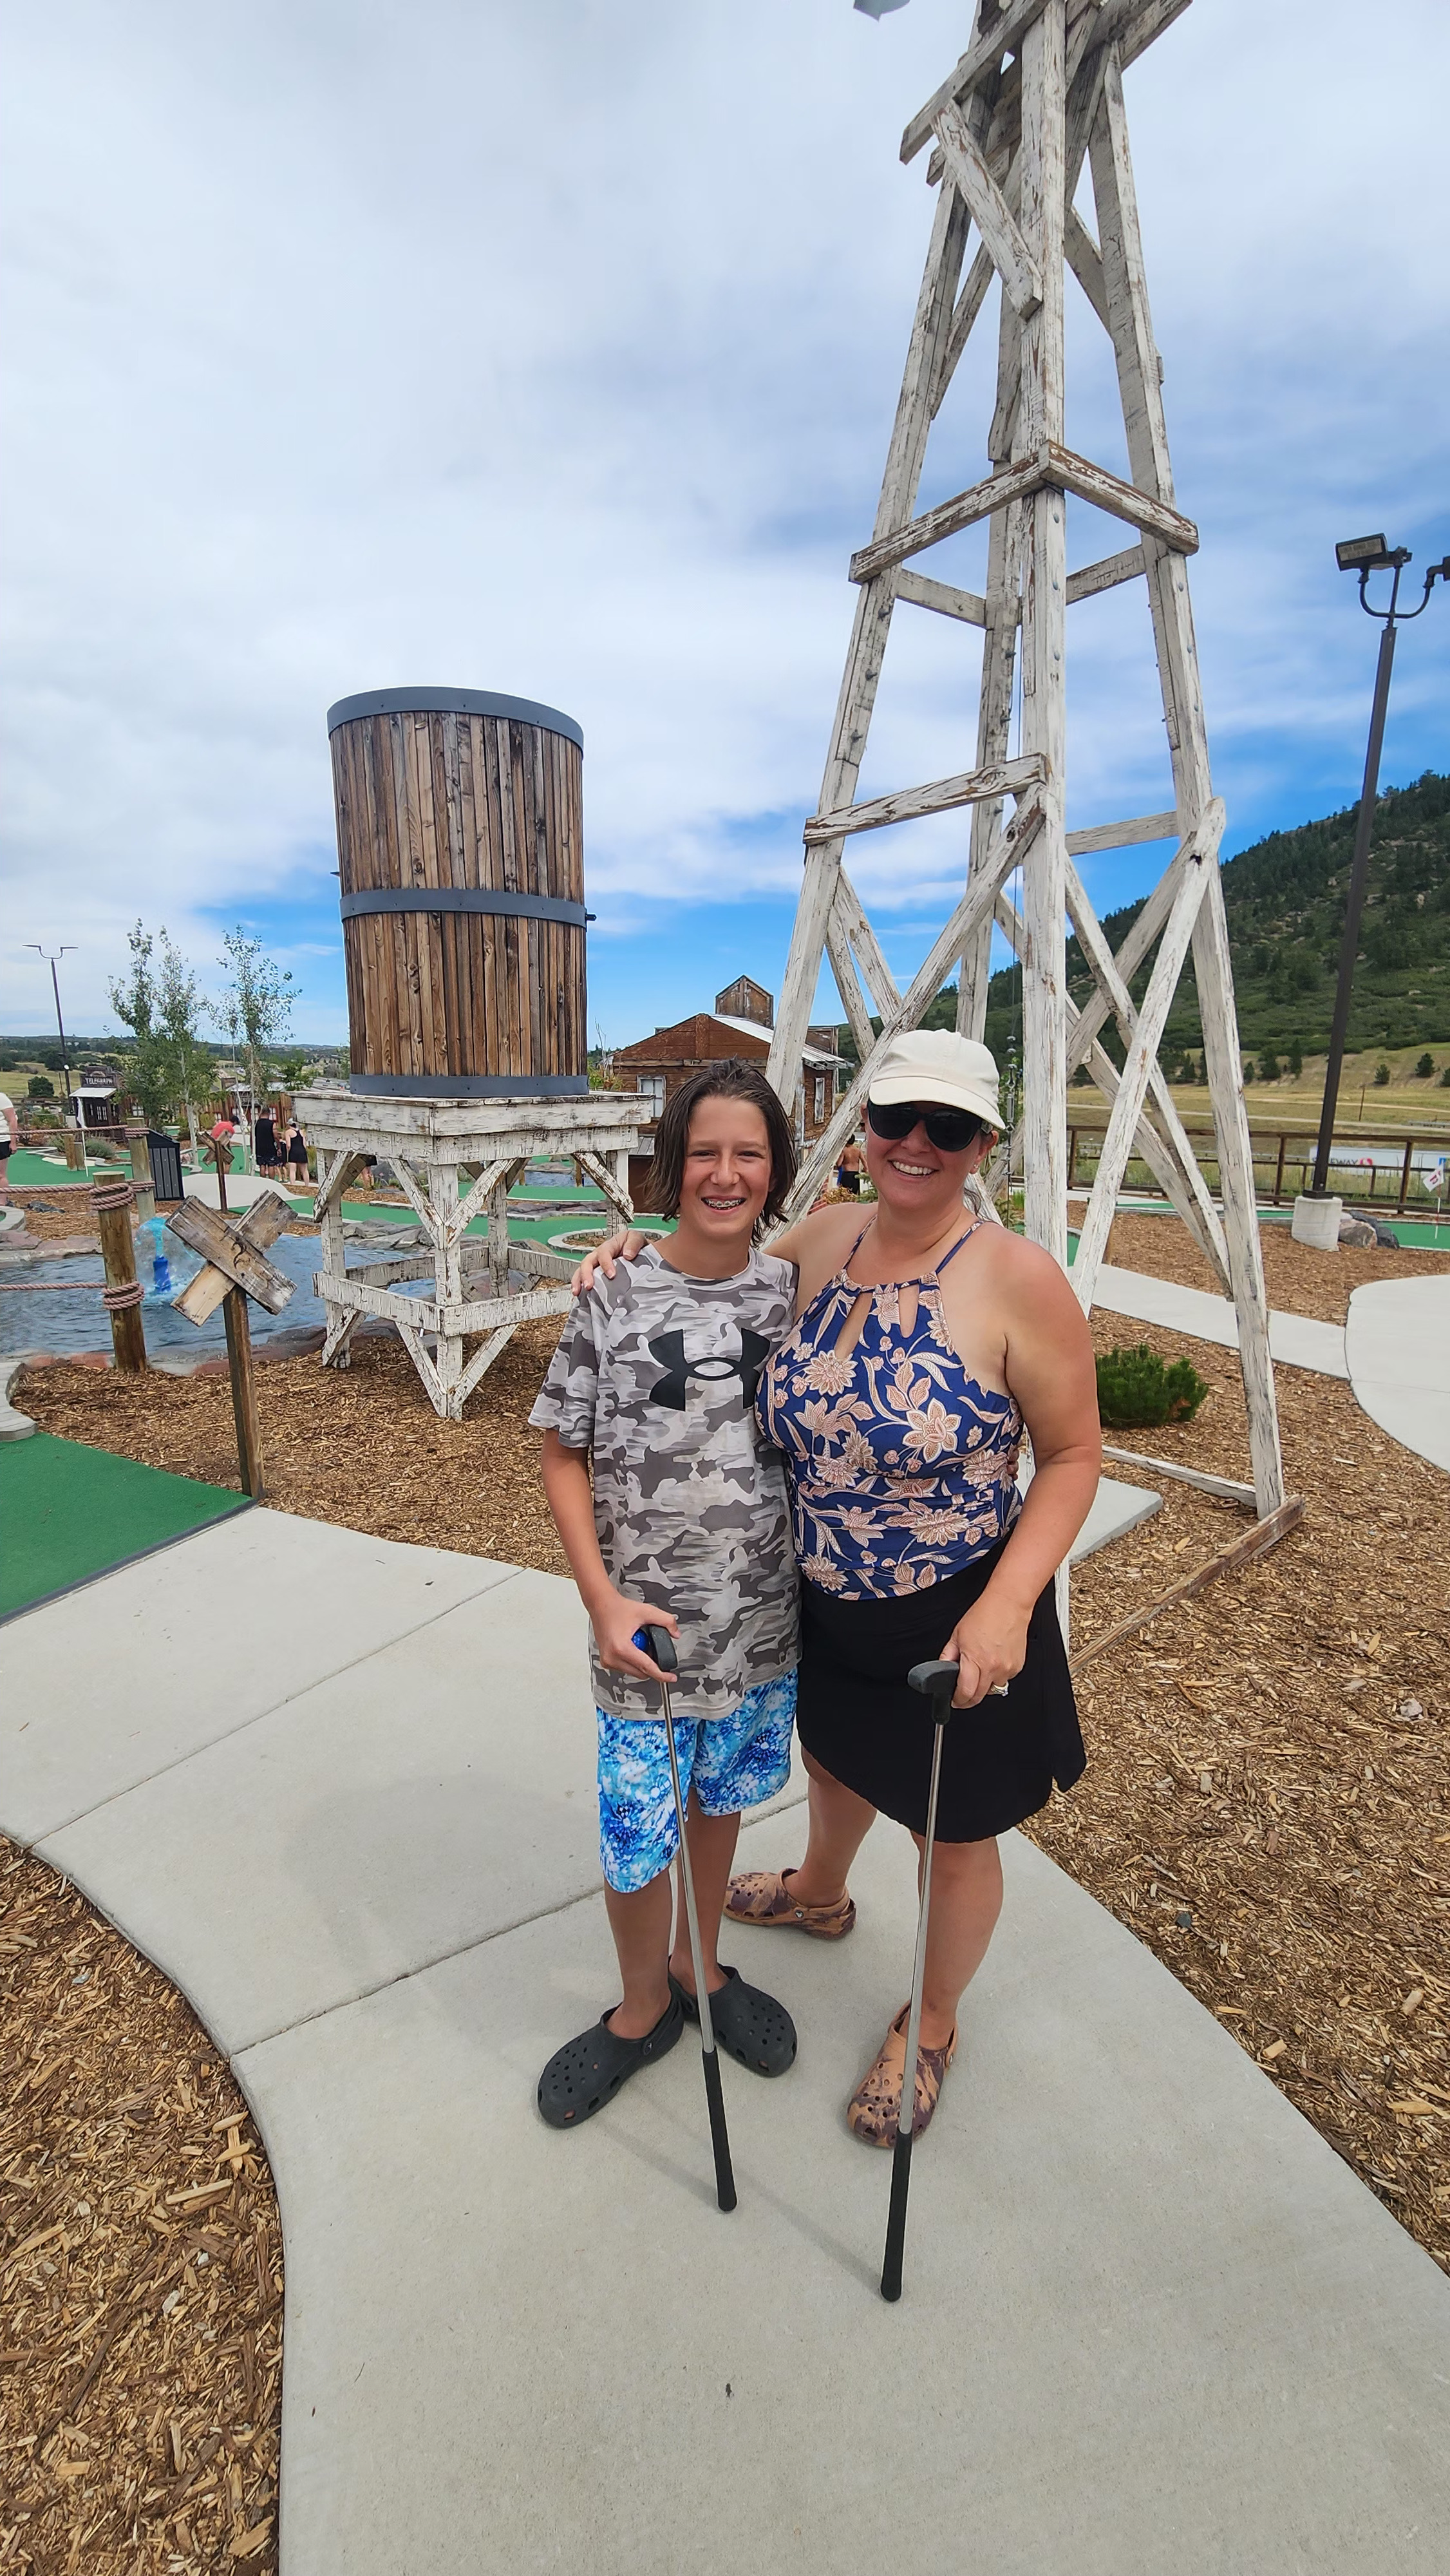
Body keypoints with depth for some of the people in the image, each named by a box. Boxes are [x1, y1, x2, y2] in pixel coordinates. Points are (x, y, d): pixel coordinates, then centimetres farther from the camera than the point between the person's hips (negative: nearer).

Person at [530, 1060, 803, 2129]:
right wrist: (602, 1596, -15)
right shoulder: (615, 1295, -14)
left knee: (720, 1801, 23)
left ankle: (700, 1966, 51)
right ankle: (644, 2009, 43)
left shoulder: (792, 1289, -4)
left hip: (767, 1623, 3)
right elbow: (564, 1456, -7)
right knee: (635, 1838, 12)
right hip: (647, 1628, -3)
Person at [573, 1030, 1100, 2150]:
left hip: (957, 1629, -5)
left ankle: (931, 2026, 51)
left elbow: (1073, 1453, -15)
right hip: (826, 1608, 5)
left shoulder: (1018, 1280, -22)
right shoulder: (820, 1241, -7)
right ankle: (820, 1895, 67)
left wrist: (1008, 1604, -24)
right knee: (835, 1762, 33)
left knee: (952, 1835, 20)